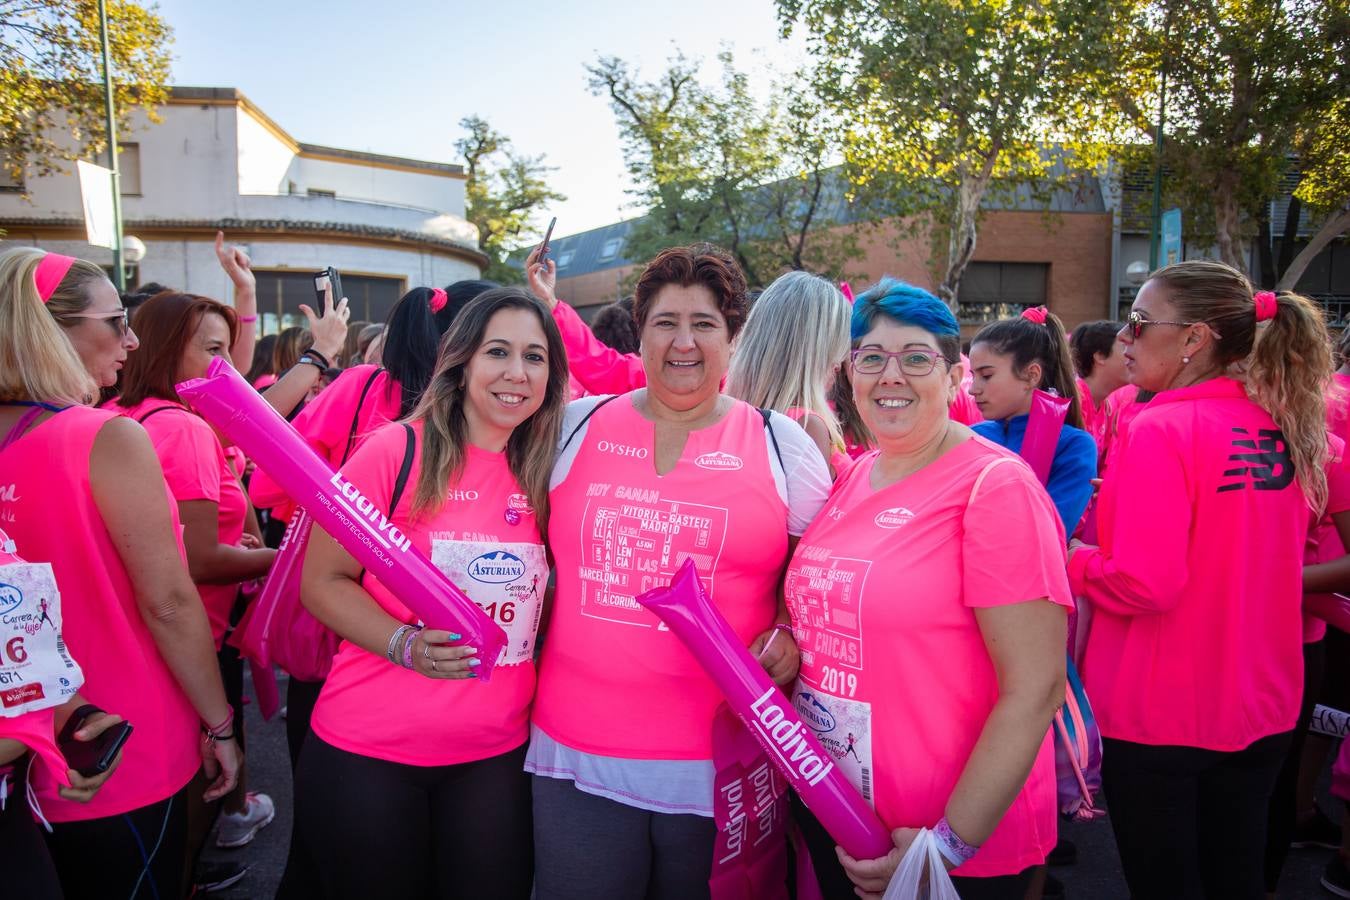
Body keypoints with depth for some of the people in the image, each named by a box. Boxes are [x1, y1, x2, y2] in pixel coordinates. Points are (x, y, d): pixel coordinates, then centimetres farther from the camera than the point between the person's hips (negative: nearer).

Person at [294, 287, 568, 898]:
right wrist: (405, 645, -22)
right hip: (367, 752, -3)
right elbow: (323, 581, -8)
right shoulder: (397, 451, -11)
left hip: (496, 754, 4)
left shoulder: (544, 472, 2)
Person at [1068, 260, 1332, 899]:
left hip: (1159, 712, -7)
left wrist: (1071, 558, -6)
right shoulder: (1286, 428, 2)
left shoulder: (1164, 429, -20)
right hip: (1262, 707, 7)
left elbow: (1143, 583, -24)